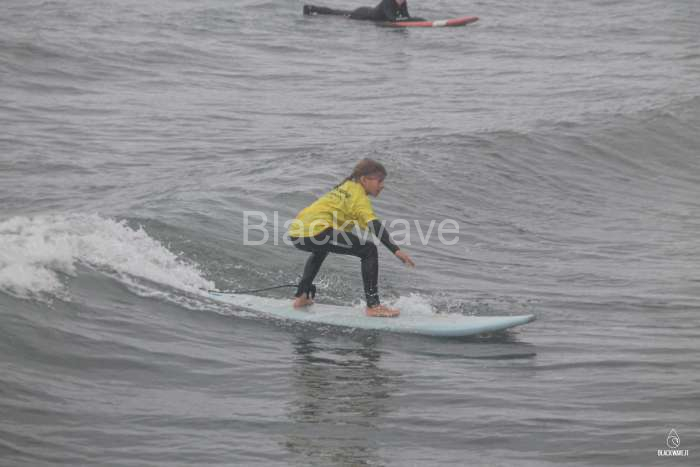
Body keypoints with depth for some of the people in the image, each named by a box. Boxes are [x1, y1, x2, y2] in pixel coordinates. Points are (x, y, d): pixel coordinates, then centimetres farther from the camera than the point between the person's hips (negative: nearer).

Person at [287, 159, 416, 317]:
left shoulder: (345, 187, 27)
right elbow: (374, 224, -15)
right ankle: (373, 306, -12)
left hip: (295, 232, 10)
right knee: (369, 250, -7)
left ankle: (301, 296, 37)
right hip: (315, 232, -10)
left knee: (321, 249, 43)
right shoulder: (358, 195, 1)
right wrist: (396, 250, -22)